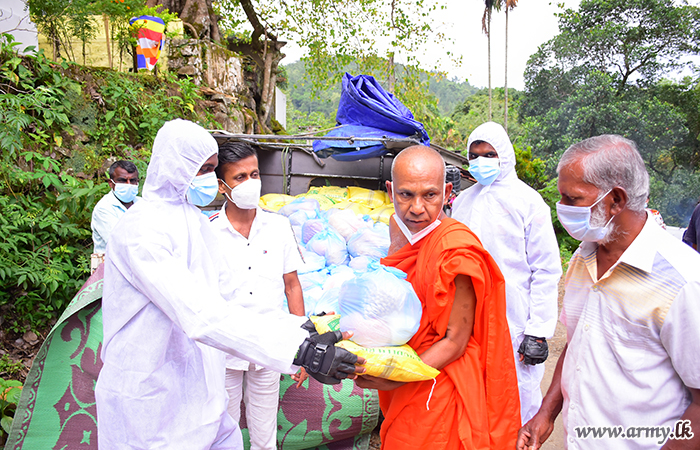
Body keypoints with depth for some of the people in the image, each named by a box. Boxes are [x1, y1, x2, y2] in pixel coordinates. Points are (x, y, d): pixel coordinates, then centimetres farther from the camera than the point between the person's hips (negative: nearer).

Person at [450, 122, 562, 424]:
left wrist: (538, 331, -10)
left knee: (519, 395, 4)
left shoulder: (528, 200, -3)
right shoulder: (462, 201, 12)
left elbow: (546, 270, -6)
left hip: (514, 327, -4)